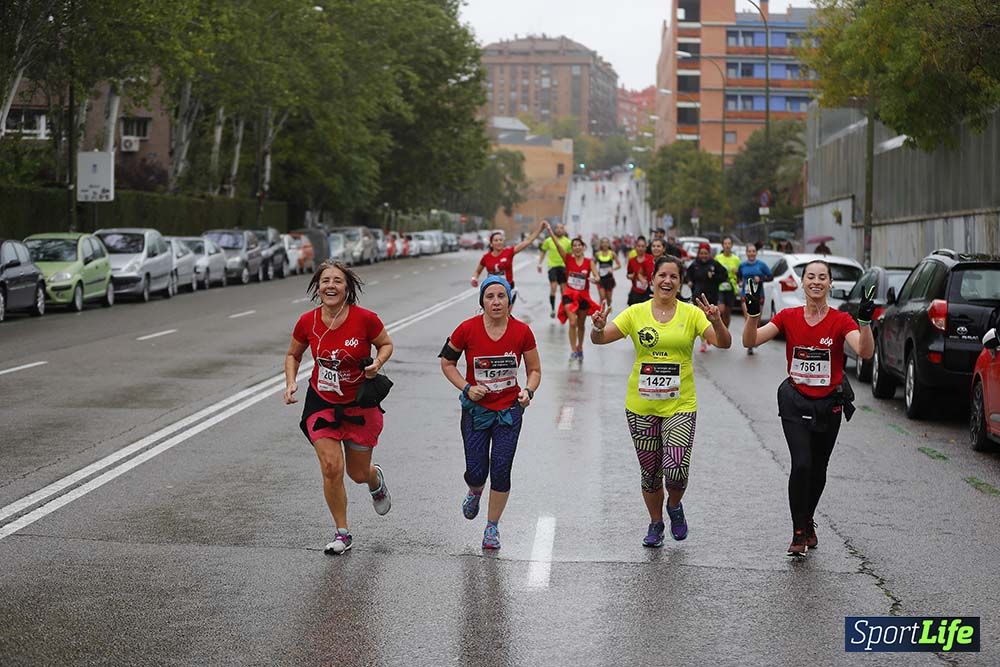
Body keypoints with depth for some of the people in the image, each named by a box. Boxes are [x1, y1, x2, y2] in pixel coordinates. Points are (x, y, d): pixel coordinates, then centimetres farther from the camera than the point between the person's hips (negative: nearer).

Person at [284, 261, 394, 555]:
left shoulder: (365, 319, -18)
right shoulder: (307, 322, -11)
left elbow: (386, 344, 0)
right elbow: (292, 355, 7)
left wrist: (377, 362, -20)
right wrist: (291, 383, -9)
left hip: (360, 404, -1)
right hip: (321, 403, 1)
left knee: (358, 473, 10)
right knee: (331, 468, -10)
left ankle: (376, 480, 50)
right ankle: (342, 533, 9)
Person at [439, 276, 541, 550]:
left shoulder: (522, 332, -9)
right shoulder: (467, 329, -12)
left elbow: (534, 370, 5)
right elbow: (447, 363, 3)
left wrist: (528, 391, -14)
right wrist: (466, 388, -11)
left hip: (509, 410, 0)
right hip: (476, 409, 0)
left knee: (501, 471, -3)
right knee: (476, 472, -2)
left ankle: (492, 527, 18)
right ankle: (474, 493, 38)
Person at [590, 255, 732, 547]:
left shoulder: (692, 313, -1)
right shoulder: (636, 313, 1)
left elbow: (723, 343, -10)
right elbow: (600, 339, -2)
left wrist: (717, 322, -29)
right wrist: (598, 328, -25)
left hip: (680, 405, -1)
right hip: (641, 406, 2)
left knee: (676, 469, -15)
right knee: (649, 471, 10)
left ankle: (674, 506, 18)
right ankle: (655, 524, 32)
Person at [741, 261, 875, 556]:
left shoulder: (841, 321, -8)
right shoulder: (788, 317, -3)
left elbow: (865, 352, -23)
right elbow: (750, 341, -10)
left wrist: (865, 321, -37)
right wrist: (752, 314, -27)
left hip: (829, 404, 1)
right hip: (796, 402, -1)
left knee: (818, 469, 12)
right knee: (801, 464, -16)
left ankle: (807, 522, 36)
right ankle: (799, 533, -5)